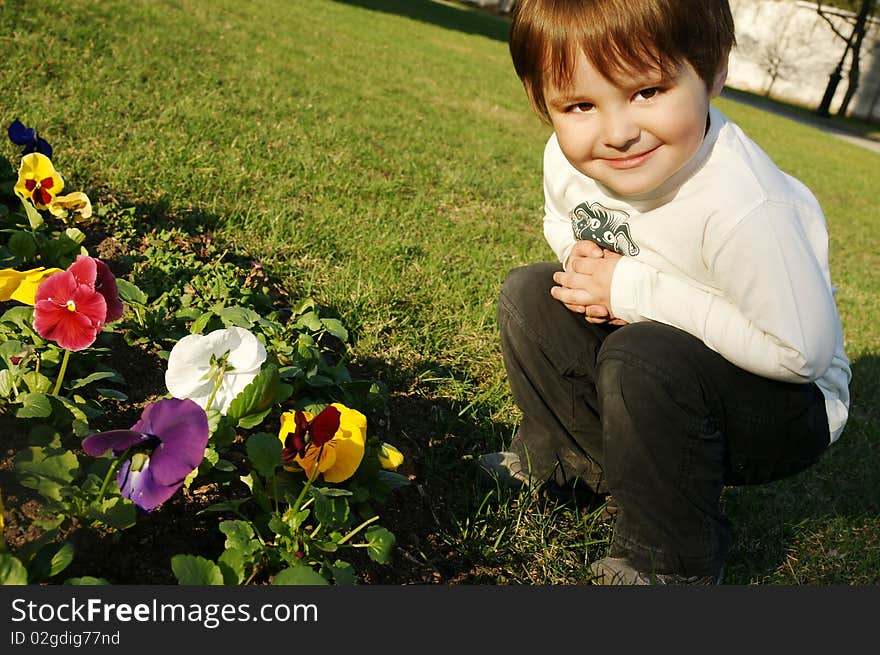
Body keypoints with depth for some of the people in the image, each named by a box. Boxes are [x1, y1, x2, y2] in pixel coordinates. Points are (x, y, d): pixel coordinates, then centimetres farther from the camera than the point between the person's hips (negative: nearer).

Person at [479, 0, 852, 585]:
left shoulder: (746, 210, -35)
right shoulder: (569, 157, -13)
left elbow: (803, 350, -31)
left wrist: (636, 289, -29)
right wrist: (582, 257, -16)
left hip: (788, 404, -6)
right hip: (668, 380, 6)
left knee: (647, 358, -34)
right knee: (529, 293, -4)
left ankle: (671, 563, -10)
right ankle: (570, 455, 16)